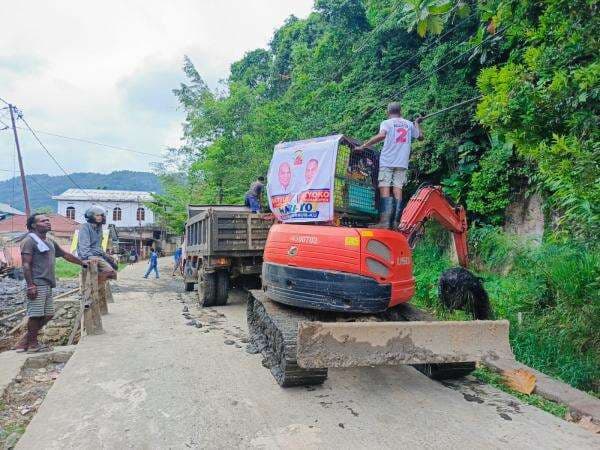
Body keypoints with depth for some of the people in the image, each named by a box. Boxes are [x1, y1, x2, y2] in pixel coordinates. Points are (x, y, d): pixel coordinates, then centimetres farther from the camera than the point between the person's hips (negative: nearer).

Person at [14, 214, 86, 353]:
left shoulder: (50, 242, 18)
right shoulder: (29, 241, -6)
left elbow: (66, 255, 29)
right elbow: (26, 265, -13)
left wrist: (83, 263, 32)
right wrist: (30, 285, -19)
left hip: (47, 285, 9)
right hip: (37, 284, -9)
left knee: (47, 315, 10)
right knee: (36, 315, -3)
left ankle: (25, 341, 22)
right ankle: (33, 344, 10)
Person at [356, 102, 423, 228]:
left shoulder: (386, 123, 2)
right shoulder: (409, 124, 15)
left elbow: (381, 135, -18)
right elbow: (420, 136, 29)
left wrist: (363, 146, -16)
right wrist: (417, 123, 45)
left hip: (387, 161, -4)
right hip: (402, 162, 4)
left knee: (384, 189, -9)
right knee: (397, 189, 0)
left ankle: (384, 221, -19)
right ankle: (396, 222, -4)